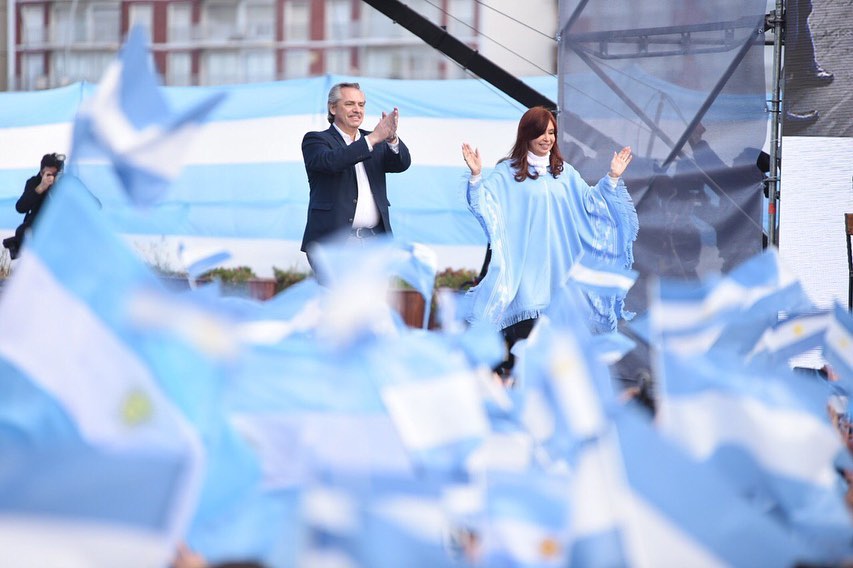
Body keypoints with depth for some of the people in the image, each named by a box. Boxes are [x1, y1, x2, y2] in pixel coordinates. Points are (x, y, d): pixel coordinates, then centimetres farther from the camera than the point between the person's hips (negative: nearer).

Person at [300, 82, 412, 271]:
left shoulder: (376, 142, 16)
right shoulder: (316, 140, 2)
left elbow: (402, 163, 1)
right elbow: (330, 161, -20)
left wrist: (391, 138, -20)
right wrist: (373, 139, -25)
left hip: (374, 241, 4)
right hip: (332, 241, -4)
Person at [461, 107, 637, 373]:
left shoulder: (564, 172, 15)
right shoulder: (507, 172, 0)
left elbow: (589, 201, 16)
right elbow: (485, 202, -9)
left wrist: (612, 178, 6)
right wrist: (476, 176, -25)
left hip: (557, 260, 4)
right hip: (522, 260, -4)